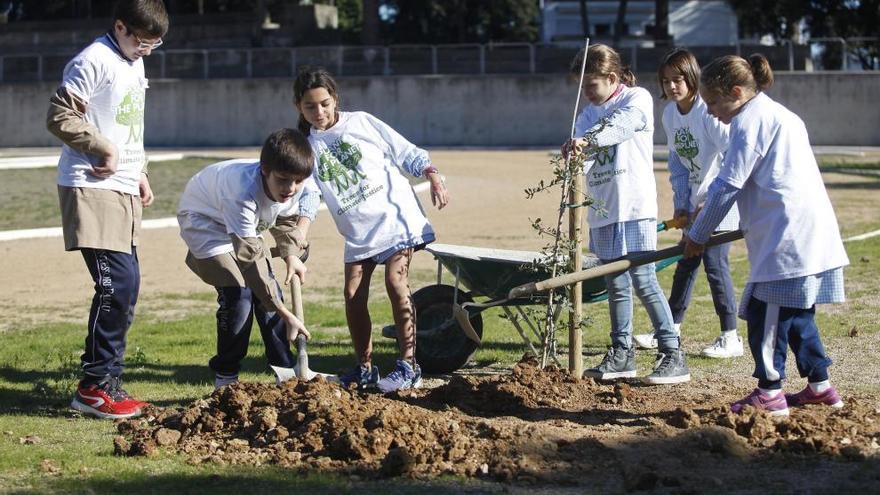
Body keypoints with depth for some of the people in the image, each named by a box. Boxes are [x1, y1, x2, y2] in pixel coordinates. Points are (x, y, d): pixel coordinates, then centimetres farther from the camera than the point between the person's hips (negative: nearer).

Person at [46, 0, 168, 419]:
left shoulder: (134, 64, 16)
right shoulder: (93, 62, -13)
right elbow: (59, 117, -17)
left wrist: (140, 173, 19)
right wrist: (105, 149, -16)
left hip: (123, 191, 10)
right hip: (92, 190, -10)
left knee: (125, 286, 9)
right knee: (118, 282, -15)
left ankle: (108, 381, 17)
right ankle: (94, 386, -7)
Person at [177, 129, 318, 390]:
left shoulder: (302, 188, -24)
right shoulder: (243, 192, -44)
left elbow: (285, 217, 3)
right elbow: (250, 260, -42)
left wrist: (291, 255, -13)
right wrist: (287, 316, -41)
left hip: (245, 224, 6)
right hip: (204, 220, -6)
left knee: (269, 290, -3)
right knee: (238, 294, -17)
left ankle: (286, 370, 8)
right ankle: (225, 378, -3)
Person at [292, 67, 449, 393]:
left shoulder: (361, 123, 2)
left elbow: (407, 152, 4)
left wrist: (434, 178, -10)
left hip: (395, 217, -4)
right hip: (357, 233, 4)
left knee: (395, 282, -16)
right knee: (353, 295, -3)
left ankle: (408, 367, -12)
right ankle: (364, 369, 13)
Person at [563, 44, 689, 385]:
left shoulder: (637, 99, -1)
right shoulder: (589, 113, 17)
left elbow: (621, 123, -22)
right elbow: (582, 150, 2)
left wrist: (587, 139, -38)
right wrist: (574, 152, -23)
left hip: (633, 206, -6)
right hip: (602, 208, 6)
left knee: (643, 281, -10)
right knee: (616, 285, 11)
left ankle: (673, 356, -5)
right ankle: (622, 355, 20)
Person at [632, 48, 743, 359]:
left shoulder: (708, 112, -20)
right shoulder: (670, 114, 4)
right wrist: (681, 203, 5)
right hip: (694, 204, 8)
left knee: (715, 263, -9)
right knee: (686, 262, 14)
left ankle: (731, 338, -1)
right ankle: (671, 329, 24)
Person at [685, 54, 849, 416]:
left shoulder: (749, 120, -8)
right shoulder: (781, 115, 23)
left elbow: (728, 185, -10)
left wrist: (697, 235, -1)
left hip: (786, 236, -10)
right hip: (814, 231, 10)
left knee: (766, 311, -7)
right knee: (796, 311, 16)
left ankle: (769, 392, -6)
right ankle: (820, 385, 20)